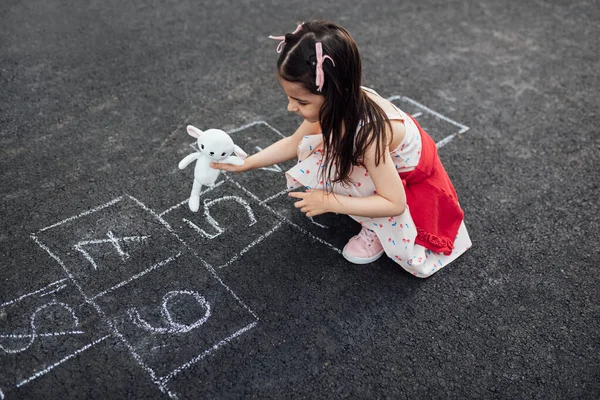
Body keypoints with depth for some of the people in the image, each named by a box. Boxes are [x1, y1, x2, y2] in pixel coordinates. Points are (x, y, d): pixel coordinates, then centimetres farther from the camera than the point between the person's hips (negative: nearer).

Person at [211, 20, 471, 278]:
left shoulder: (368, 131, -41)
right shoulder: (337, 104, -21)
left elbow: (394, 204, -35)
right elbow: (292, 143, -4)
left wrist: (330, 202, -33)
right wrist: (245, 163, -11)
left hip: (409, 182, -6)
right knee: (311, 148, -12)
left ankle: (376, 231, -3)